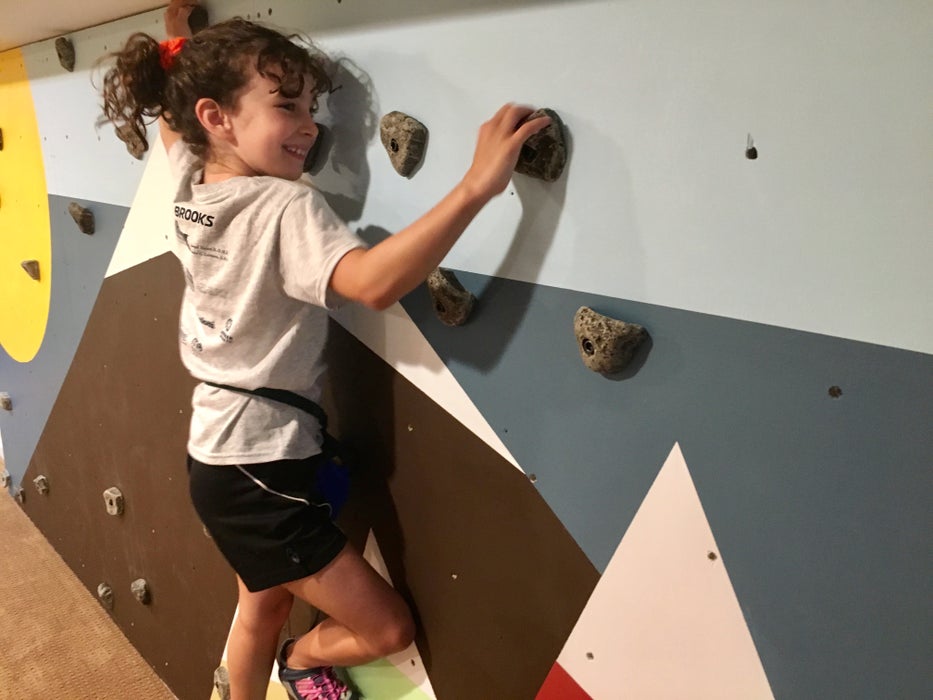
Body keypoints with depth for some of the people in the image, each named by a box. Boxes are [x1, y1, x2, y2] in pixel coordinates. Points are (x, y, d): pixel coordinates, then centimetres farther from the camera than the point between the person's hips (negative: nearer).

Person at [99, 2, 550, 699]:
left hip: (217, 453, 9)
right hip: (261, 470, -9)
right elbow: (373, 282, -42)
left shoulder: (189, 186, 2)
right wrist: (478, 183, -43)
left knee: (262, 606, 30)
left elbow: (169, 115, 25)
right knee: (389, 627, 7)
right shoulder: (285, 207, -23)